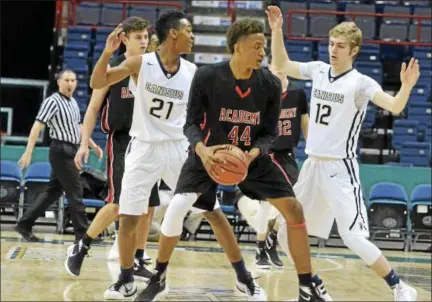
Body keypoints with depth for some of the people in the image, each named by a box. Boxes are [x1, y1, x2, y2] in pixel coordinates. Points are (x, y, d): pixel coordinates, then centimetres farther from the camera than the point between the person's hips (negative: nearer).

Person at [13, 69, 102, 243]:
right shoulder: (53, 102, -11)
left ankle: (24, 224, 15)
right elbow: (37, 126, -17)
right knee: (75, 192, -6)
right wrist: (28, 153, -24)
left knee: (53, 192, 10)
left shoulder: (73, 103, 15)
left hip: (71, 152, 9)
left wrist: (93, 145, 23)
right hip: (61, 151, -9)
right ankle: (83, 233, -1)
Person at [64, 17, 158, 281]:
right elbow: (94, 108, -2)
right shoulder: (112, 67, -3)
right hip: (120, 141, -5)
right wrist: (84, 143, -9)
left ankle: (138, 262, 11)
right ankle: (80, 248, 3)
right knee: (119, 203, -13)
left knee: (148, 205, 2)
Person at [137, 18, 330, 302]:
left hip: (251, 156, 2)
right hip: (210, 153, -2)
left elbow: (270, 132, -6)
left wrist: (253, 153, -28)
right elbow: (192, 122, -13)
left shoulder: (270, 84, -13)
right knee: (177, 208, -18)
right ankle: (159, 279, 5)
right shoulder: (206, 77, -19)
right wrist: (201, 149, -34)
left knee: (293, 209, -8)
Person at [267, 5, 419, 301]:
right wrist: (277, 30, 5)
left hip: (340, 168, -7)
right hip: (313, 164, 7)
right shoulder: (318, 70, 4)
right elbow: (282, 65, 16)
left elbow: (395, 107, -25)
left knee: (353, 238, -14)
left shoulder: (361, 83, -13)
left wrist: (406, 87, -45)